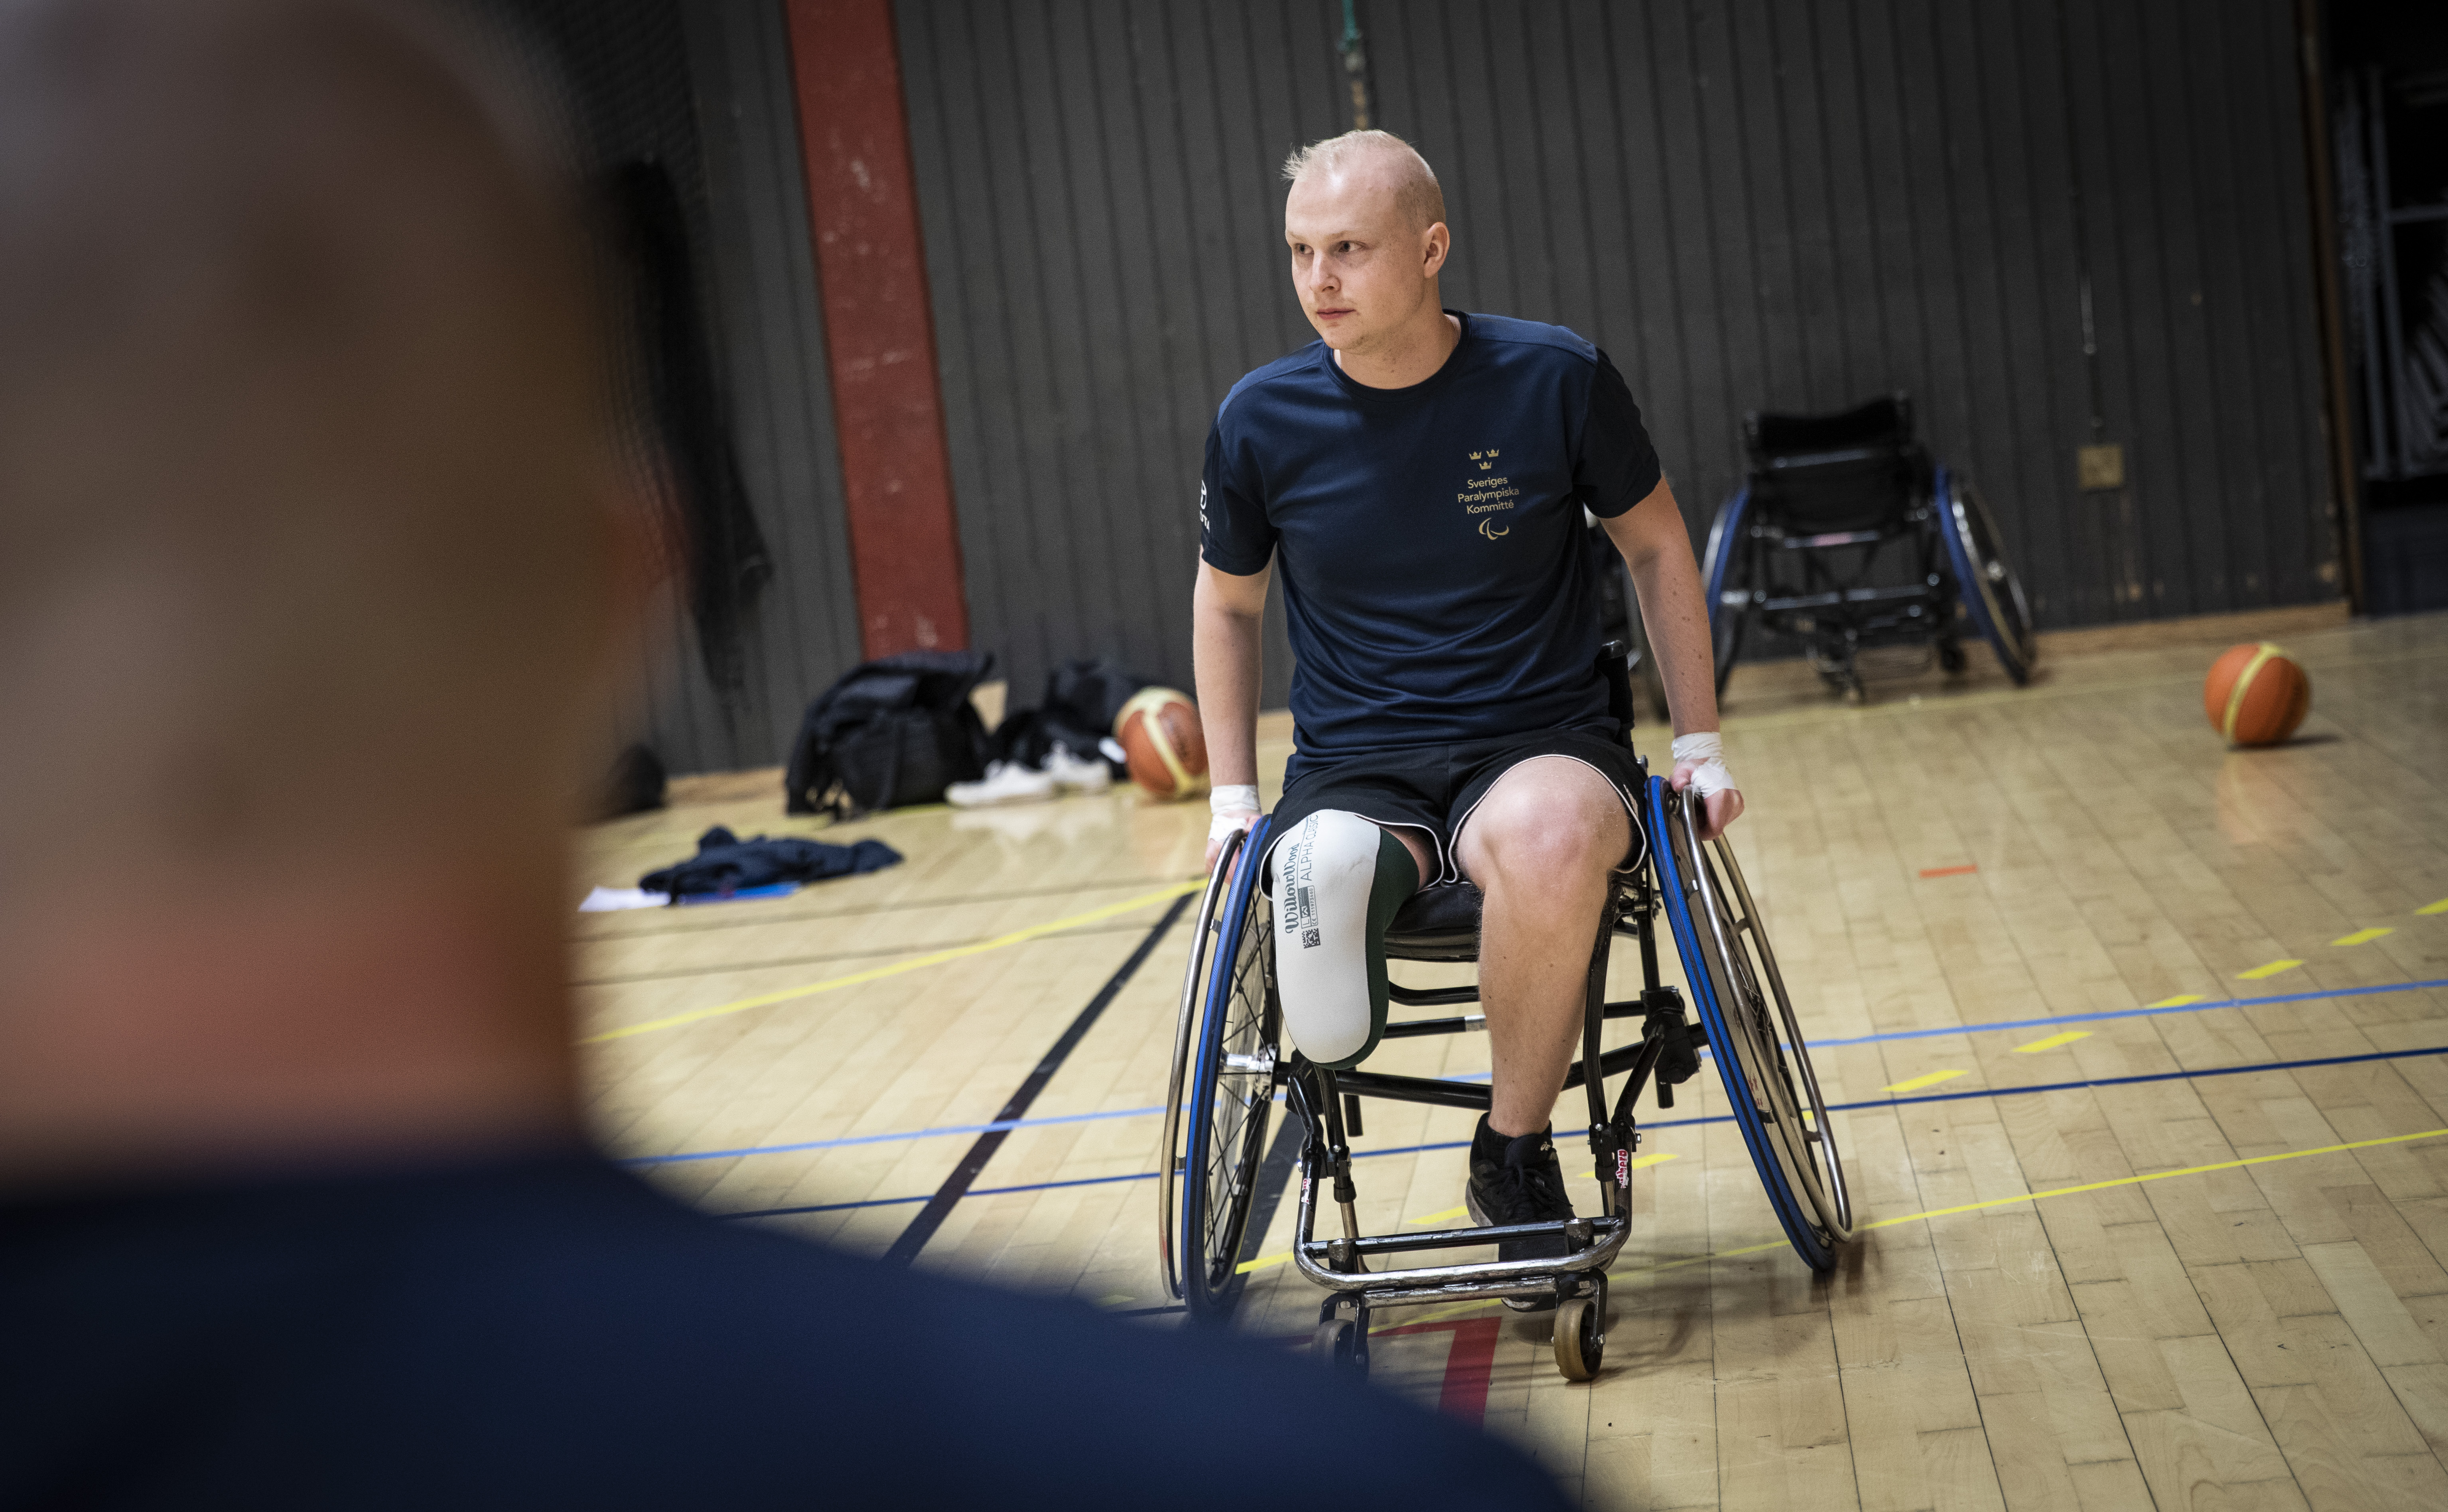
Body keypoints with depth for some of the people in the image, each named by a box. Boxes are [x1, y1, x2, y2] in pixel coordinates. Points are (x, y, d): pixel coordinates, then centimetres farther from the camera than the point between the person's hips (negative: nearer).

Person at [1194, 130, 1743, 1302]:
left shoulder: (1554, 379, -6)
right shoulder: (1261, 420, -2)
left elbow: (1656, 547, 10)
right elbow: (1227, 602, 16)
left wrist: (1699, 746, 8)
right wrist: (1233, 798, 10)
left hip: (1542, 744, 0)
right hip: (1350, 774, 0)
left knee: (1549, 837, -38)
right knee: (1323, 866, -39)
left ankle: (1515, 1151, -16)